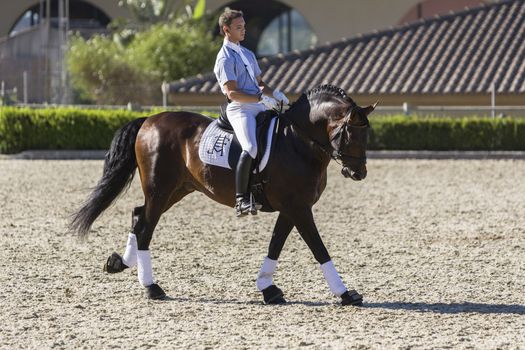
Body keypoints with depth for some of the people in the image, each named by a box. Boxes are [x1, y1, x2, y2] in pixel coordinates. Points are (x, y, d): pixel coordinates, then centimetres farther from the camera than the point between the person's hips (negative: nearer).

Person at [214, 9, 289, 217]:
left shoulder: (248, 54, 23)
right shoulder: (225, 58, -5)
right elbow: (232, 93, -15)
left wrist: (273, 94, 5)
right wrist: (262, 99, -22)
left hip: (259, 106, 9)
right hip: (240, 109, -9)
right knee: (251, 148, -30)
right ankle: (241, 200, -31)